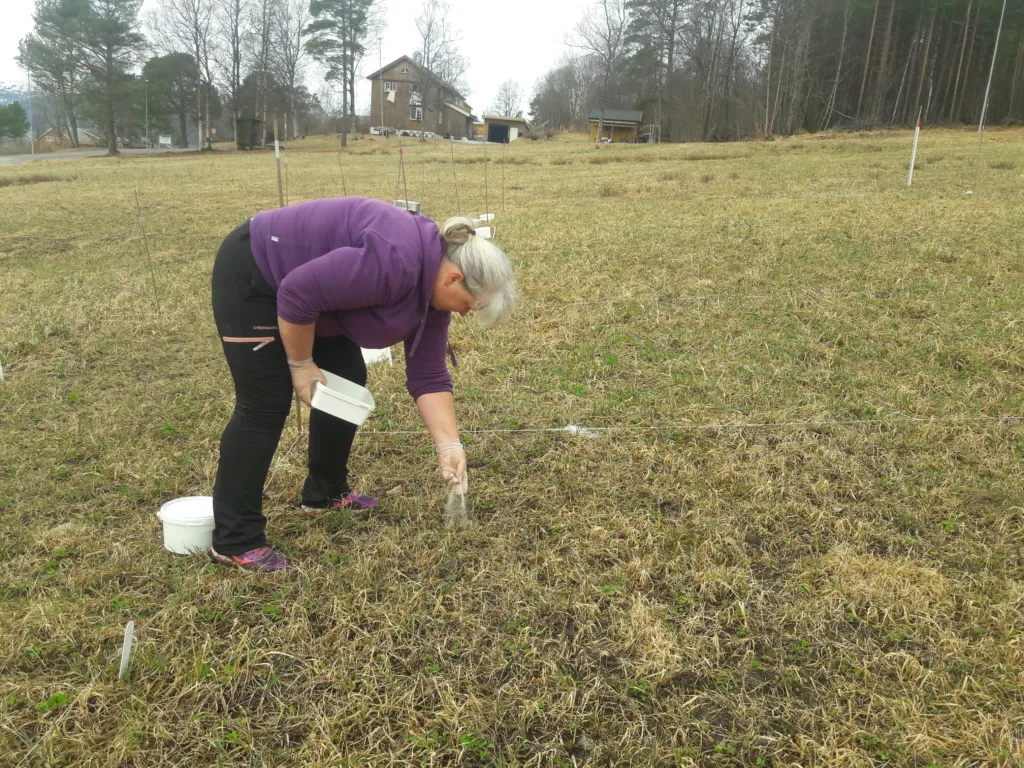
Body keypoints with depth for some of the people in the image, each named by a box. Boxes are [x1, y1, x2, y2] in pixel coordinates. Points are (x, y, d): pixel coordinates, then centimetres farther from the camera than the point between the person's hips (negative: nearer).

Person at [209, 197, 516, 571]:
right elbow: (297, 293, -28)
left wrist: (448, 445, -8)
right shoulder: (394, 262, -31)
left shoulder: (432, 285, -2)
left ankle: (326, 493, 23)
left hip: (304, 285, 9)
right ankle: (234, 540, -2)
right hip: (253, 273, -9)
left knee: (346, 381, 9)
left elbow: (428, 376, -2)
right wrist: (301, 365, -16)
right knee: (266, 404, -9)